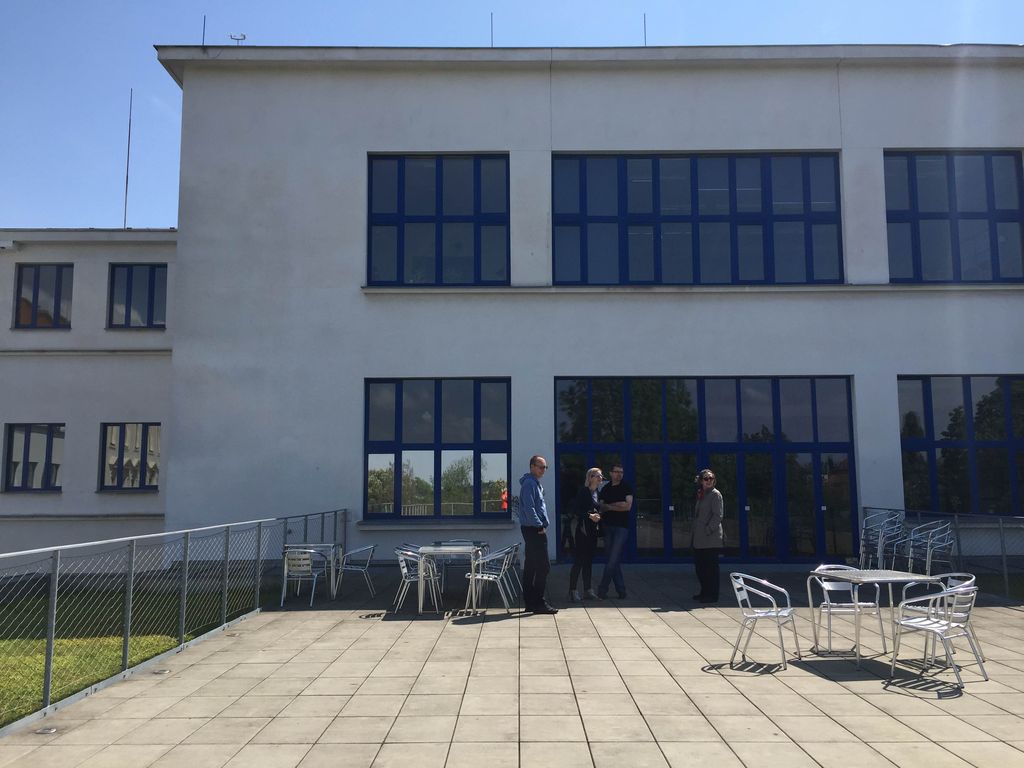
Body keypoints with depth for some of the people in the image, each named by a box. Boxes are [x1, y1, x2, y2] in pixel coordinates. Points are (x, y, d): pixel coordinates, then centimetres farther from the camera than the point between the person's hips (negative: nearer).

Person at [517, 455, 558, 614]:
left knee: (530, 567, 11)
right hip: (533, 529, -11)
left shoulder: (535, 483, 19)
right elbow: (529, 508, -21)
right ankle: (538, 603, -6)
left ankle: (530, 602, 15)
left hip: (533, 529, 11)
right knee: (543, 566, -9)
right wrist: (540, 526, -18)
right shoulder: (529, 483, -13)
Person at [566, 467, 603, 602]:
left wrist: (598, 515, 7)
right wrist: (589, 516, -20)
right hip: (580, 531, -8)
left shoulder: (596, 492, 13)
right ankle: (572, 590, 1)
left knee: (589, 561, 12)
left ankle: (588, 589, 20)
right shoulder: (582, 491, -12)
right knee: (579, 561, -6)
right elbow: (574, 510, -17)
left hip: (591, 531, 8)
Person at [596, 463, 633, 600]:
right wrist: (617, 505, -7)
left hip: (621, 527, -4)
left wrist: (610, 506, -3)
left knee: (613, 560, -10)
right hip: (607, 526, 4)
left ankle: (602, 590, -7)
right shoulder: (605, 489, 13)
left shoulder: (626, 488, 2)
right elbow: (601, 507, 8)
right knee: (613, 561, 5)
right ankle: (621, 590, 12)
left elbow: (628, 506, -9)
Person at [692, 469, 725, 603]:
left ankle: (712, 595, 6)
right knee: (699, 566, 13)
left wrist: (708, 530, -17)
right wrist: (694, 532, 14)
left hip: (711, 538, -8)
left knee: (711, 567, -2)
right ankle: (705, 592, 26)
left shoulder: (715, 494, -6)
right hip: (699, 539, 8)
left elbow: (718, 515, -13)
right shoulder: (701, 494, 17)